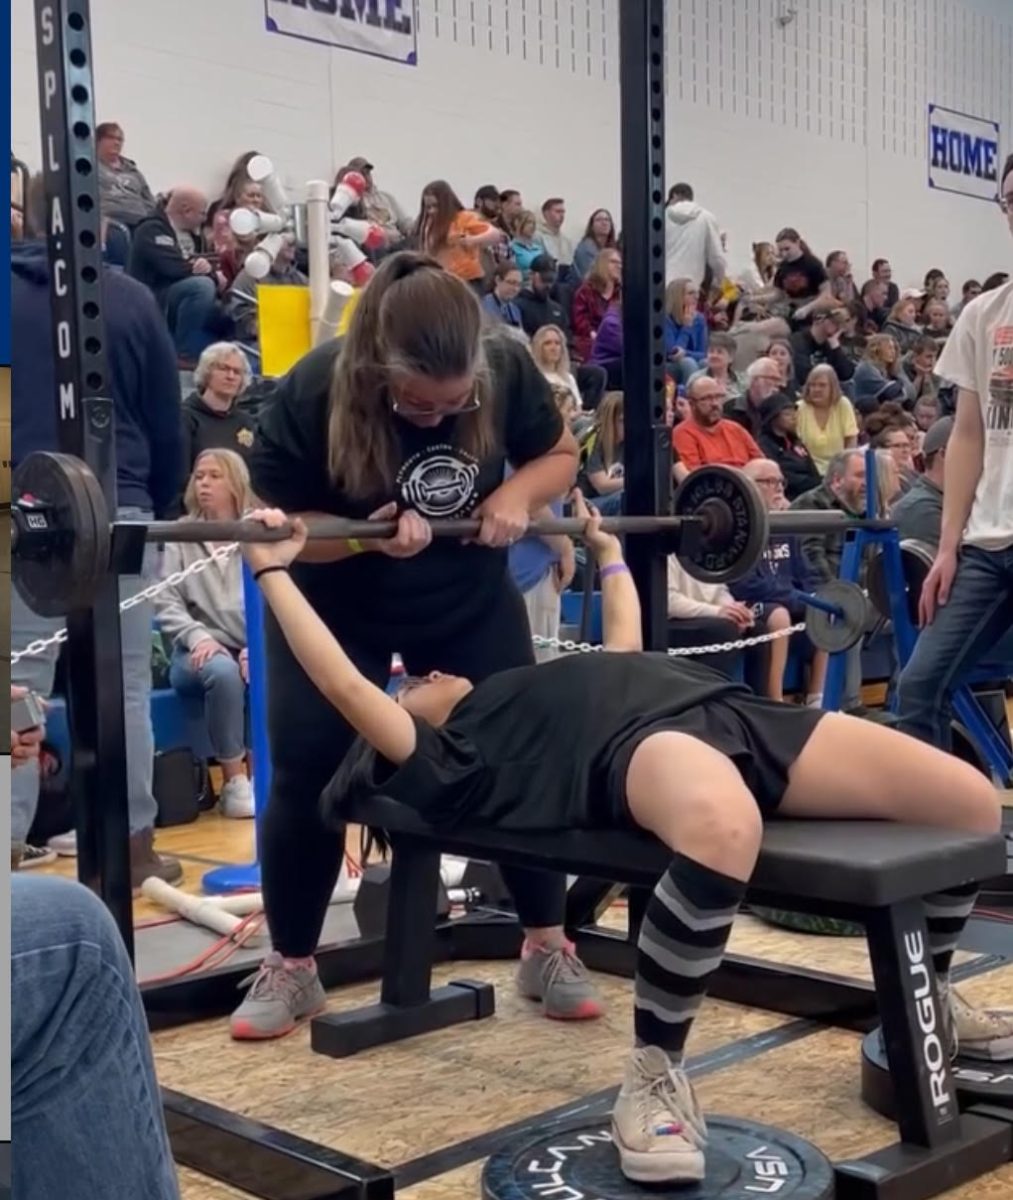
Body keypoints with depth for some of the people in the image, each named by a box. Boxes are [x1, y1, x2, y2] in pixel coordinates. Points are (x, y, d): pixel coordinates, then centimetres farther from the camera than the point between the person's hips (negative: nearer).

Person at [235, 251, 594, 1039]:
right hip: (337, 612, -2)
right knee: (307, 776, -4)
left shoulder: (508, 369, -21)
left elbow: (559, 453, -3)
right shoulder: (313, 394, -29)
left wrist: (517, 494, -25)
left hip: (473, 599, 3)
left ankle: (549, 949, 20)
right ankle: (291, 969, 14)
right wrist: (367, 533, -38)